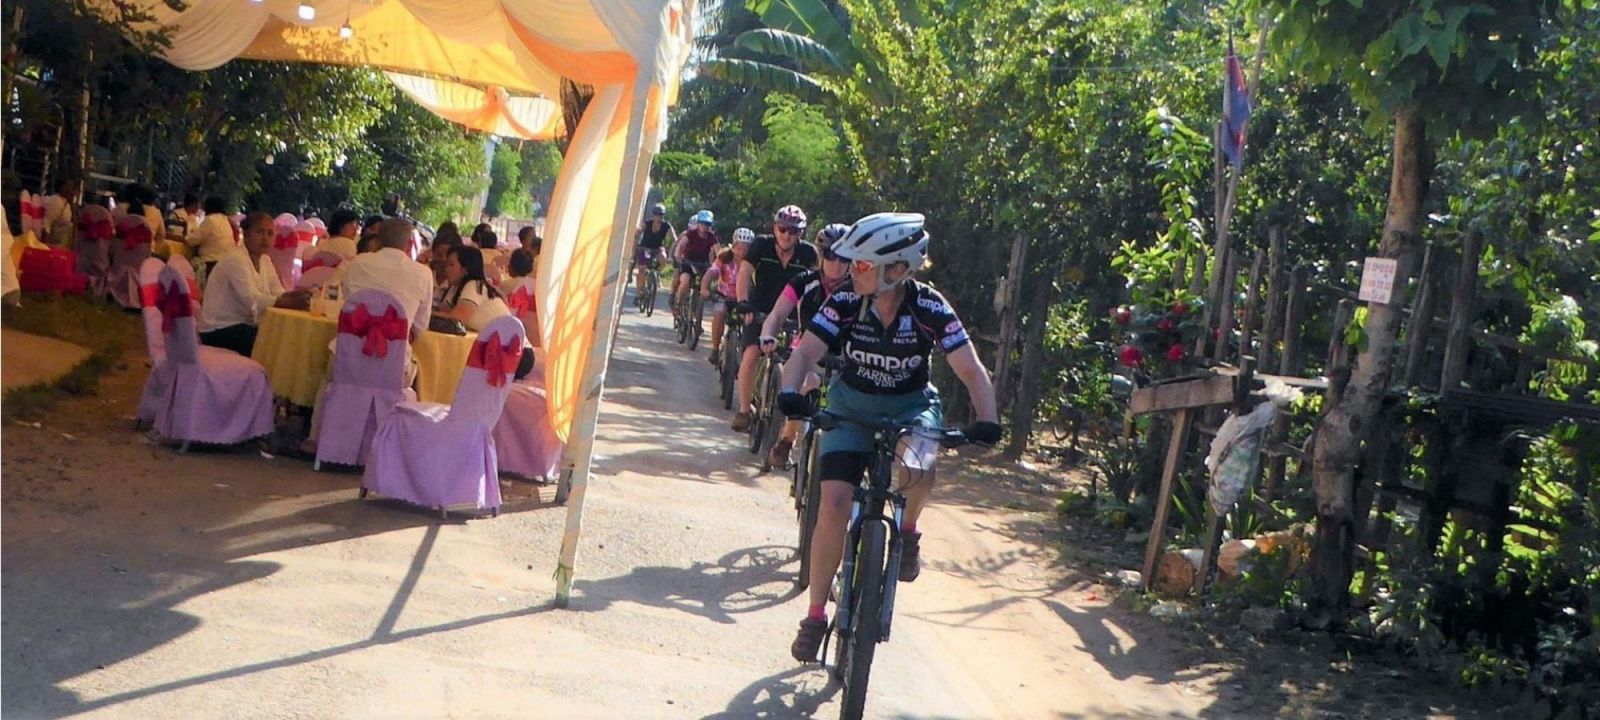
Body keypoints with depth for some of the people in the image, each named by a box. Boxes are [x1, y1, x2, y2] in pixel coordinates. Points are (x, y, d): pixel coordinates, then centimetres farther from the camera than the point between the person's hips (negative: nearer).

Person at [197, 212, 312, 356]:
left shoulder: (265, 261, 11)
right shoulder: (235, 259, -15)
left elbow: (277, 294, 0)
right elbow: (251, 299, -27)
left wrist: (294, 296, -23)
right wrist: (290, 303, -35)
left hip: (244, 325, 8)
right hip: (219, 329, -8)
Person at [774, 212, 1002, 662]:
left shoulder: (929, 309, -22)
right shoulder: (845, 304, -19)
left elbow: (972, 371, -22)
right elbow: (805, 353, -23)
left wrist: (986, 420, -39)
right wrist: (790, 392, -44)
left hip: (911, 406, -1)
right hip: (852, 405, 1)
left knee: (915, 464, -35)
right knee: (833, 504, -13)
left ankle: (907, 531, -1)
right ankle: (816, 615, 2)